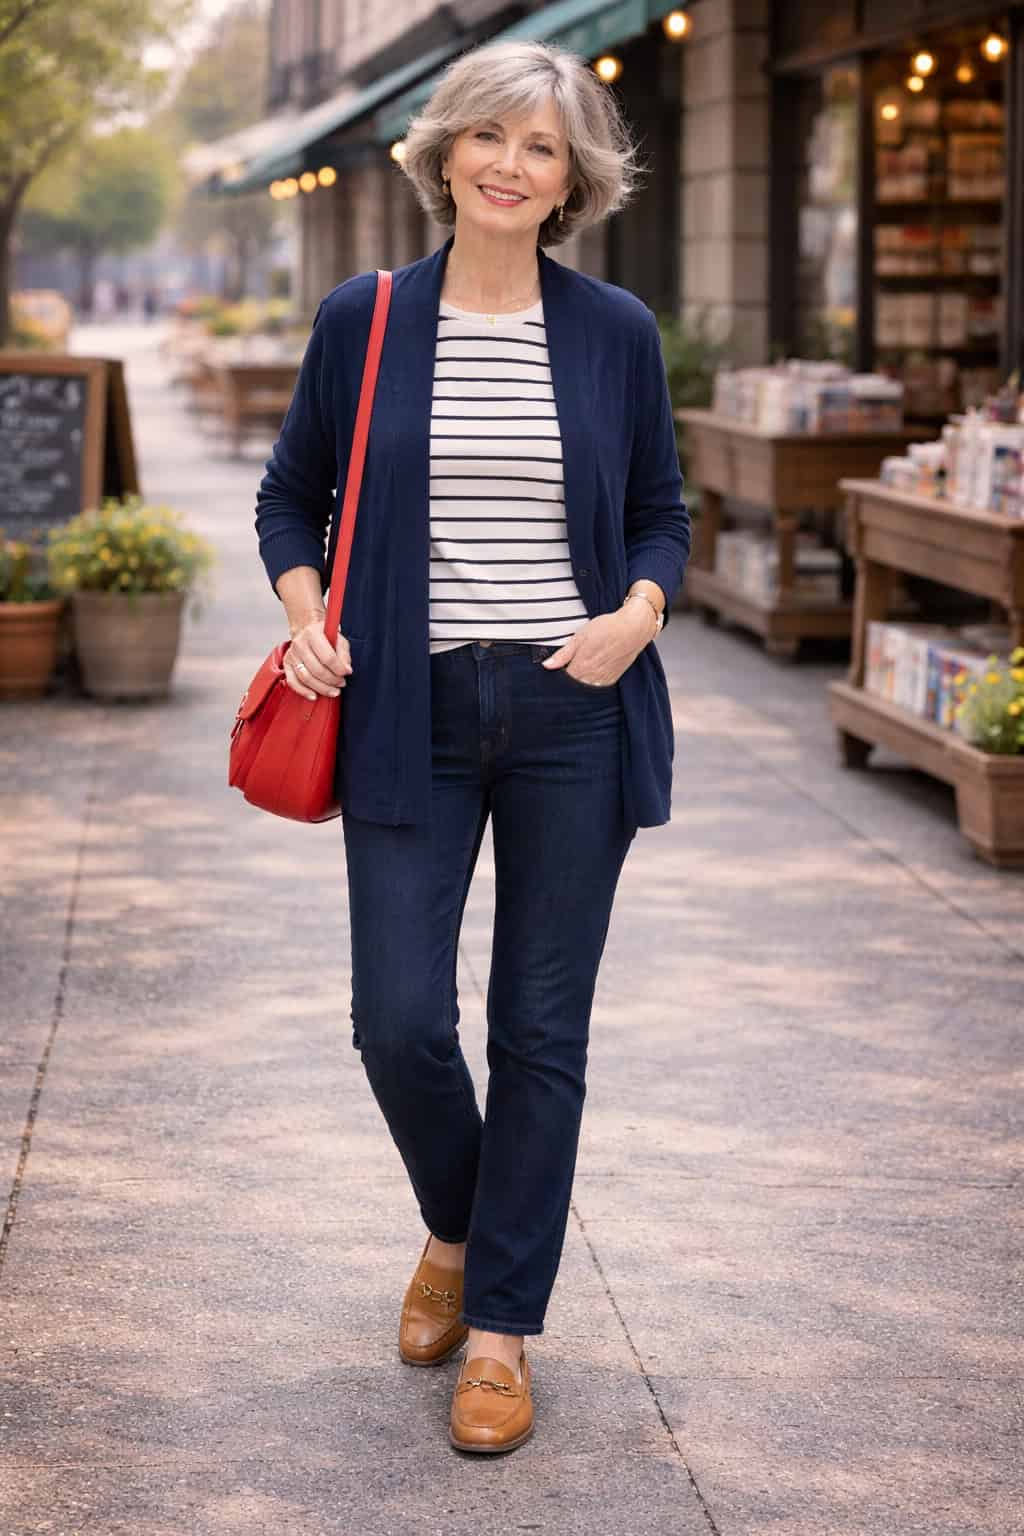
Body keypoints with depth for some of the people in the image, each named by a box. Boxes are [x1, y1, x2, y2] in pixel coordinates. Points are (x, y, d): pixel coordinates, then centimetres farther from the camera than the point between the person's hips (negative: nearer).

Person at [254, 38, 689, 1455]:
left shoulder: (614, 332, 3)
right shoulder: (363, 321, 2)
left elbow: (661, 514, 12)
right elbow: (291, 495, 12)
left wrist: (638, 614, -8)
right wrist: (307, 618, -6)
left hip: (572, 716, 0)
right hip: (412, 715, 0)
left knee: (542, 1030, 4)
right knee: (400, 1019, -4)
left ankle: (500, 1326, 18)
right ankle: (454, 1231, 29)